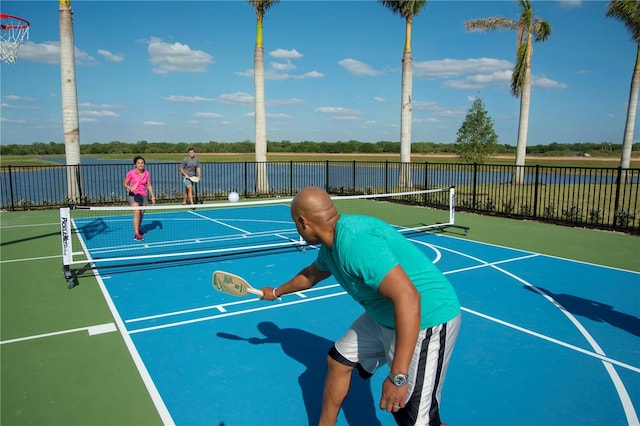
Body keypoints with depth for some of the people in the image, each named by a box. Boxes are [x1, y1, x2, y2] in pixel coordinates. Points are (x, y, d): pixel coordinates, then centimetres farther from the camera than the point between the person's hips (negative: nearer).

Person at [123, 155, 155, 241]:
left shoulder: (147, 173, 2)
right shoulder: (131, 173, -9)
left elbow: (149, 186, 8)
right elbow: (124, 183, -3)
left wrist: (152, 196, 4)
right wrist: (128, 187, -25)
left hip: (143, 195, 4)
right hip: (134, 195, -4)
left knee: (142, 213, 14)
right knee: (137, 213, -18)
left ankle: (139, 228, 40)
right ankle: (136, 234, -19)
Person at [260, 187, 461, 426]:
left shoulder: (354, 242, -30)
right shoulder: (332, 243, 2)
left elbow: (408, 298, -35)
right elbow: (311, 275, 24)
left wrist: (397, 377, -33)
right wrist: (277, 292, 40)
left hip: (427, 321, -9)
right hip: (383, 316, 10)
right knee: (337, 360, 16)